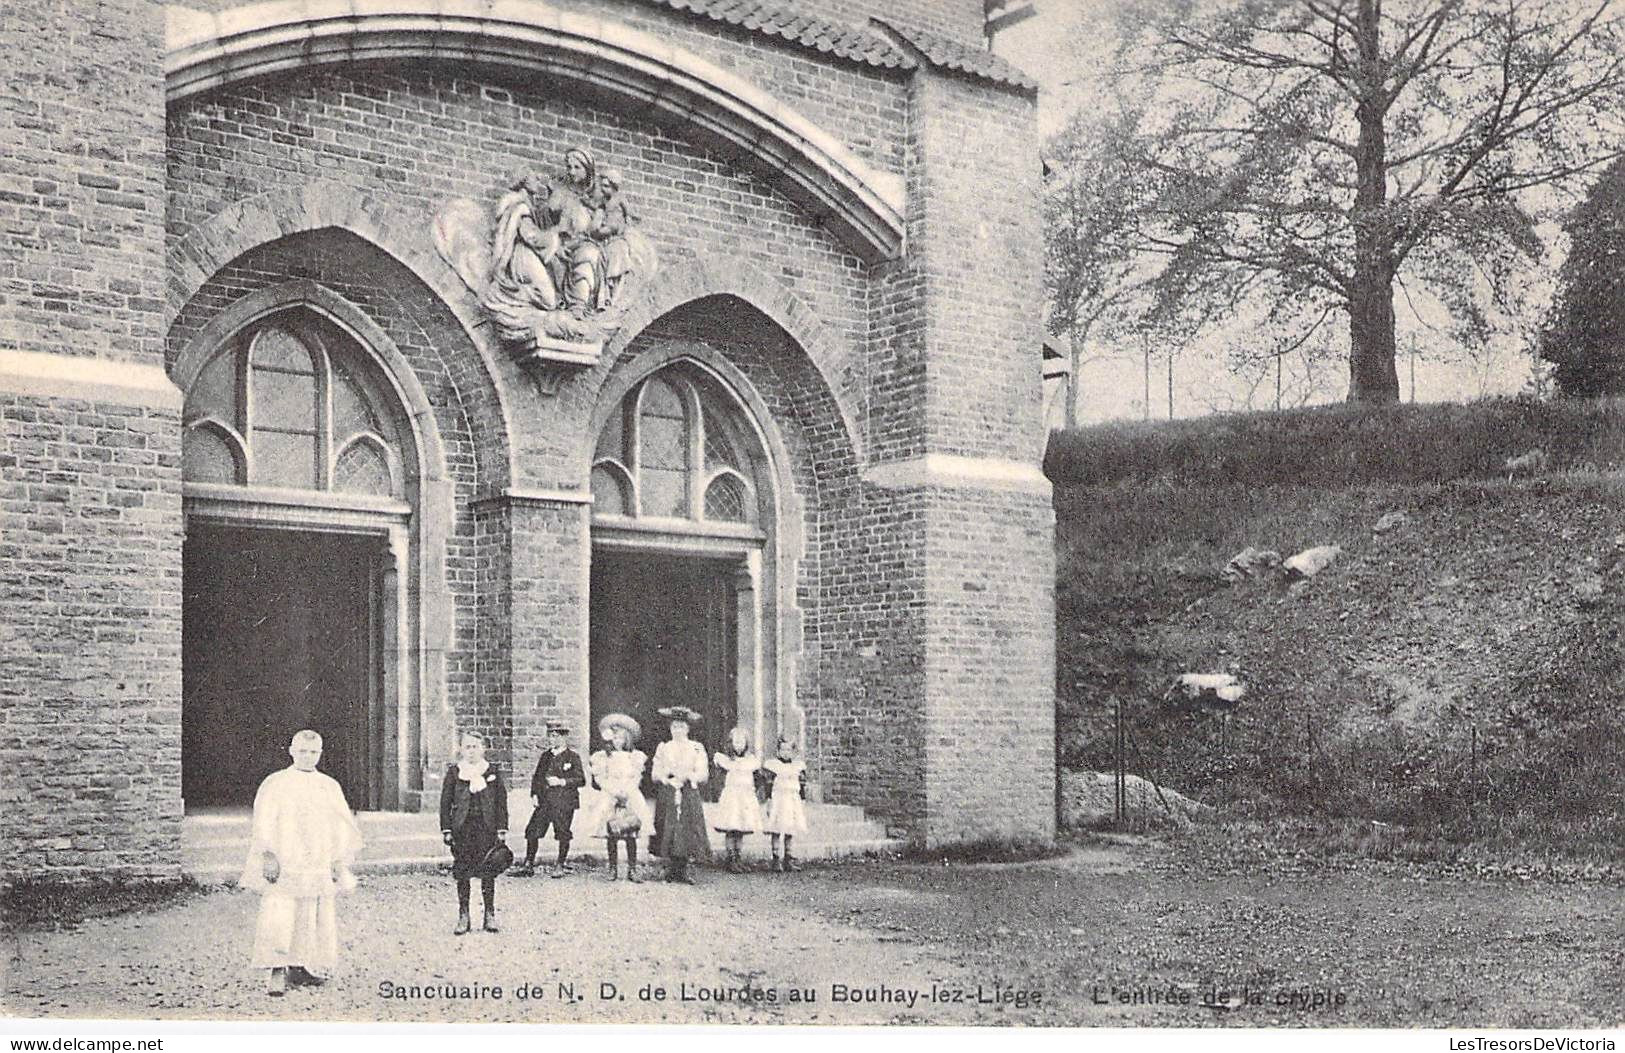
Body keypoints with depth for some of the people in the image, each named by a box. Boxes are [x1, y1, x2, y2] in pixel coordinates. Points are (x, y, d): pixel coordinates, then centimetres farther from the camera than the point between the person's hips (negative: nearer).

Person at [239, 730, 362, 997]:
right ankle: (276, 974, -12)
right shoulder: (275, 783, 5)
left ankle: (302, 969, 12)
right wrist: (269, 854, -14)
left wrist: (340, 860, 5)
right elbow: (264, 823, -3)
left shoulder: (330, 787, 15)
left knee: (318, 921, 1)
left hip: (319, 868, 4)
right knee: (278, 921, -15)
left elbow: (342, 826, 15)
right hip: (283, 866, -4)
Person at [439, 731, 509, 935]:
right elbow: (445, 802, 5)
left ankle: (490, 916, 11)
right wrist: (446, 830, -1)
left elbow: (501, 802, 6)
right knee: (462, 873, 3)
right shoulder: (454, 772, 5)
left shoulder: (493, 772, 6)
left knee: (488, 872, 1)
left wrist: (502, 829, 1)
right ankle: (463, 917, 11)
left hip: (487, 828, 0)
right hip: (462, 828, 0)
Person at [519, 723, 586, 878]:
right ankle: (529, 864, 7)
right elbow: (536, 776, 18)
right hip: (544, 801, 5)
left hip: (564, 802, -5)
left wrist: (562, 782, -17)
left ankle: (560, 865, 16)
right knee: (532, 831, -1)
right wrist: (534, 794, 5)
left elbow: (581, 780, -6)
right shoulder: (545, 755, 14)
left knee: (562, 834, 0)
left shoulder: (573, 757, -2)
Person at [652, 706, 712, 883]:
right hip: (667, 795, 0)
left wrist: (686, 776, -14)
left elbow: (703, 774, 2)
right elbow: (656, 774, 6)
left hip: (689, 795, 0)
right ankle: (671, 871, 2)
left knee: (687, 832, -6)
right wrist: (669, 780, -12)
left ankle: (682, 872, 0)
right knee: (668, 833, -5)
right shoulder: (663, 748, 12)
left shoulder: (696, 748, 9)